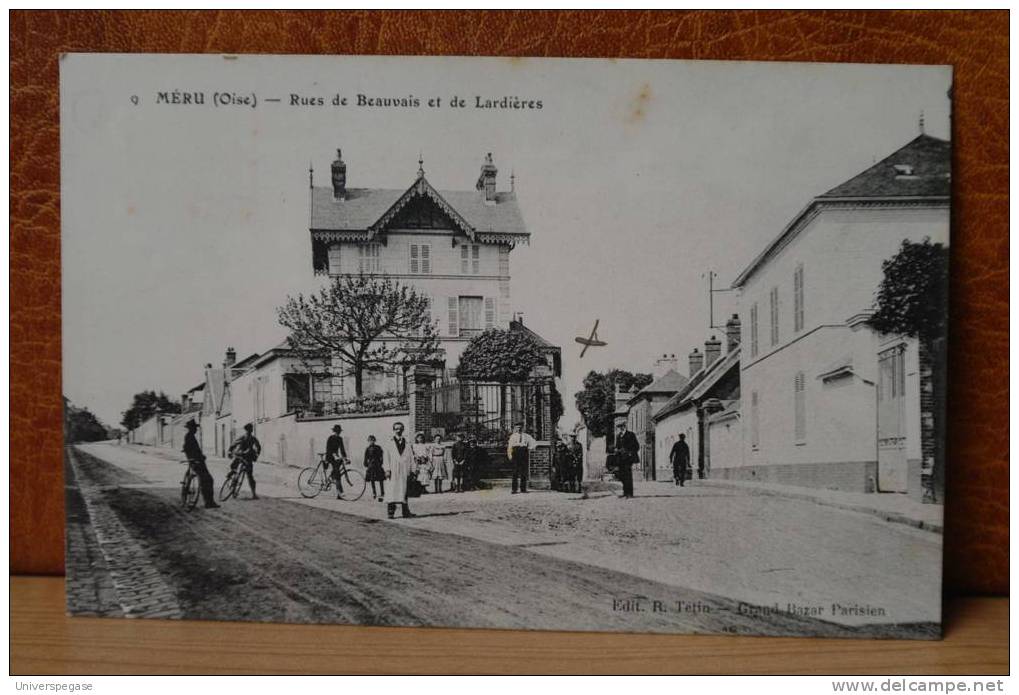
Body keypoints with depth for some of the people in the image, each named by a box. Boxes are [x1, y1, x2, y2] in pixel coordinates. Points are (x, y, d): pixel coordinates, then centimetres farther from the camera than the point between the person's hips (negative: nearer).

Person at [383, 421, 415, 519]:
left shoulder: (407, 444, 16)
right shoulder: (389, 444, 12)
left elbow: (411, 458, 13)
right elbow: (386, 457, 4)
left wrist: (412, 471, 5)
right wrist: (387, 470, -7)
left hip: (405, 472, 2)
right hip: (394, 471, -2)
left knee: (405, 491, 0)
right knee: (392, 490, -7)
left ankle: (406, 512, 3)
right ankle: (390, 512, -6)